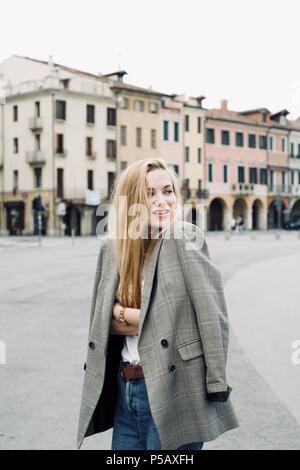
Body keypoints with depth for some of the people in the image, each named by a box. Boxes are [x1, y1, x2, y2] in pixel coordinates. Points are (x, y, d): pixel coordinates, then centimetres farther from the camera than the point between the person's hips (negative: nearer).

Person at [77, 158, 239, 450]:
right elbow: (103, 319, 9)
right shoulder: (112, 247, 5)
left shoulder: (186, 239, -9)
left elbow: (213, 316, -13)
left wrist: (217, 385, -16)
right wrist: (139, 317, -9)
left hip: (173, 389, -5)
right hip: (124, 388, 5)